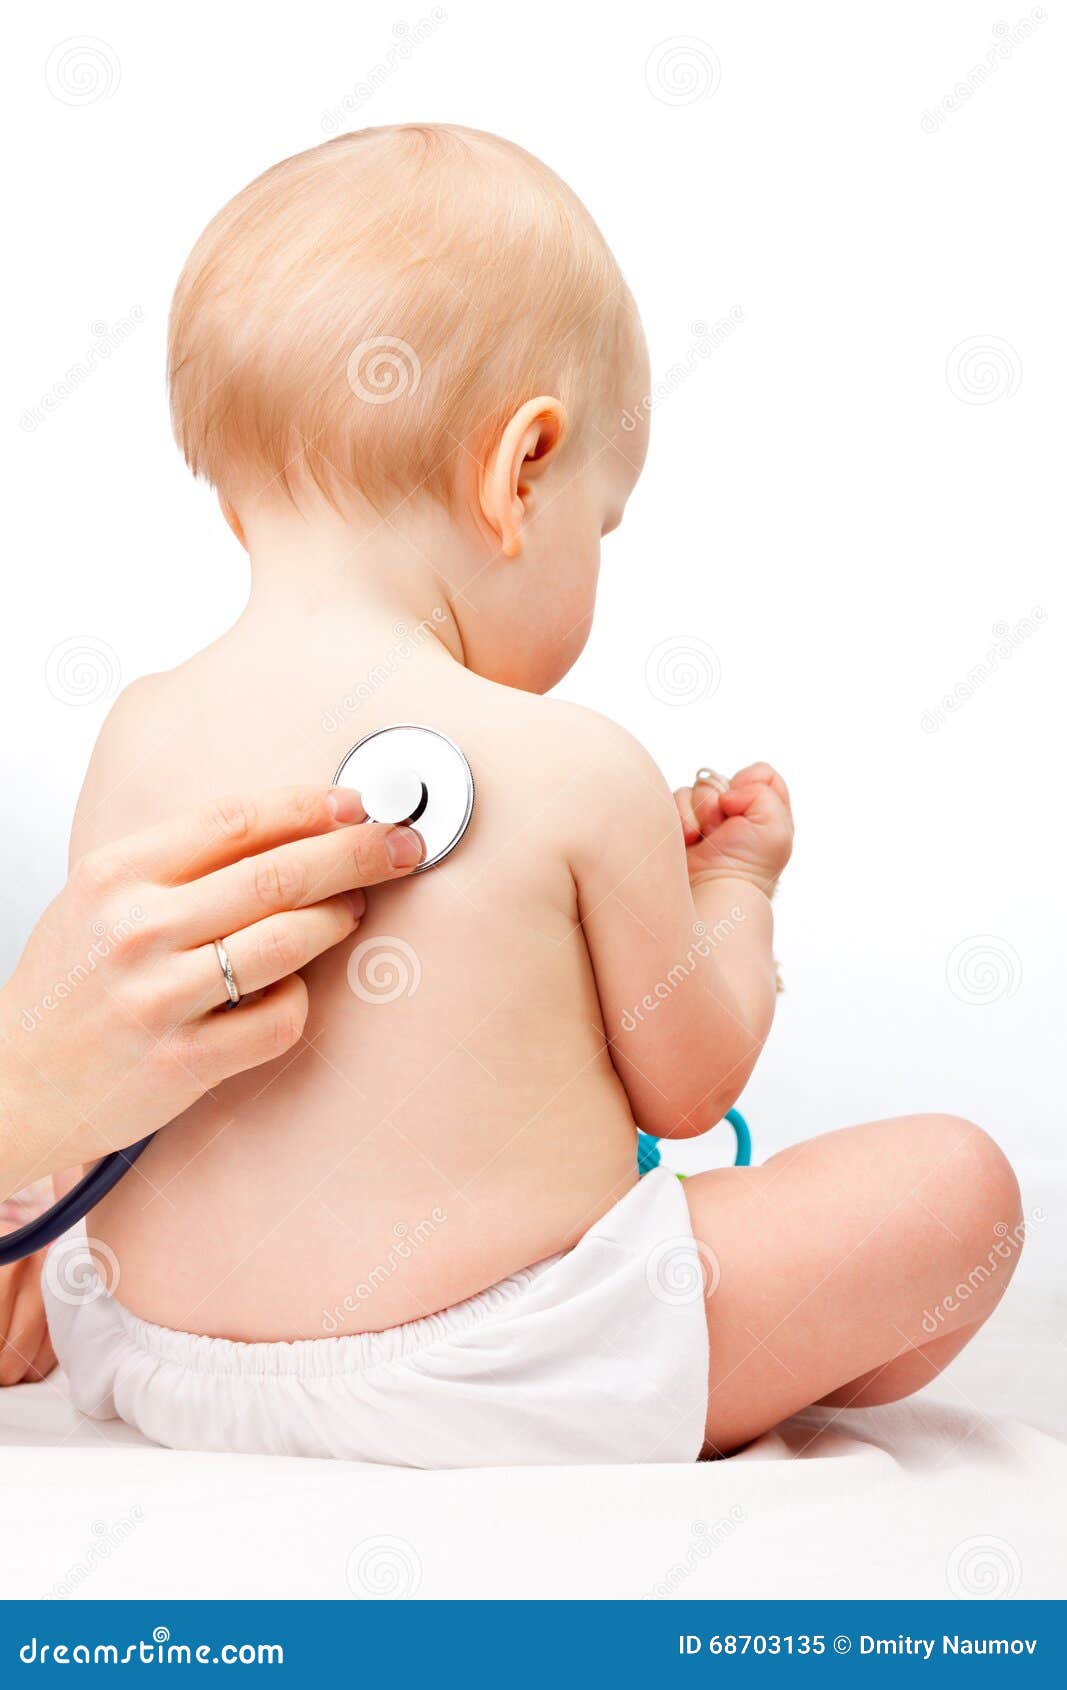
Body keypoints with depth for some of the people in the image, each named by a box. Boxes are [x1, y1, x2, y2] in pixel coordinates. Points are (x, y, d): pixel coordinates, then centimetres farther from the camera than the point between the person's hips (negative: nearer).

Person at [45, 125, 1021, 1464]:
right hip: (499, 1401, -6)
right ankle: (774, 1402, 30)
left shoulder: (136, 738, -4)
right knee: (953, 1177, 5)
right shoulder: (576, 776, -18)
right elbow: (692, 1083, -4)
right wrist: (731, 886, 17)